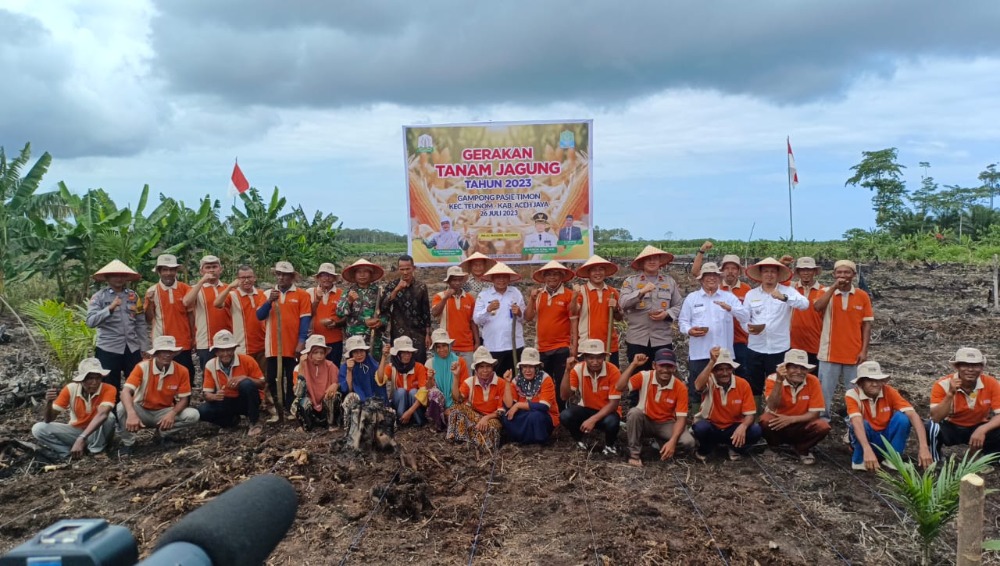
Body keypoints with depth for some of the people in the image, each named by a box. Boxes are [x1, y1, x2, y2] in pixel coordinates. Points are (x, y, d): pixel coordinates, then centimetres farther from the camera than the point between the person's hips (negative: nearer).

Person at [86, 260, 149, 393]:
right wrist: (110, 308, -24)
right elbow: (91, 322, -13)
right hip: (108, 350, -2)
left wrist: (144, 348, 7)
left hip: (132, 349, 3)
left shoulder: (133, 296, 7)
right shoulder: (99, 297, -1)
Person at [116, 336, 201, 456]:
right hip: (142, 410, -1)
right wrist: (132, 414, -49)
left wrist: (172, 413, -30)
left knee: (193, 415, -23)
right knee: (121, 408, -33)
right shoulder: (142, 367, -19)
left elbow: (184, 398, -8)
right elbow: (126, 392, -30)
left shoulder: (182, 371, -13)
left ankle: (163, 432, 2)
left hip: (164, 412, 2)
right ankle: (127, 443, -10)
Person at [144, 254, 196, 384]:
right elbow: (149, 320, 1)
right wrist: (150, 302, -14)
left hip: (183, 343, 0)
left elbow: (191, 314, 7)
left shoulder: (185, 289, 0)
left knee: (187, 377, 5)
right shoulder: (152, 291, 0)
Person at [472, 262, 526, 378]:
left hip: (515, 345, 2)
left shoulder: (516, 293, 8)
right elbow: (477, 319, -4)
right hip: (492, 346, -2)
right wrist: (488, 309, -20)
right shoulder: (483, 295, 2)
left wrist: (519, 313, -11)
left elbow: (524, 318, 11)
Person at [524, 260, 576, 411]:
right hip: (542, 348, 4)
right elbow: (528, 317, 4)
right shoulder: (538, 294, 6)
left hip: (562, 349, -4)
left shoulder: (568, 295, -6)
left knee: (561, 386, 3)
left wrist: (574, 347, -10)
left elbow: (573, 322, -6)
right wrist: (532, 298, -9)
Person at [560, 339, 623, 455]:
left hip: (607, 411, -2)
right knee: (565, 416, -28)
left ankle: (610, 444, 0)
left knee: (611, 422, -37)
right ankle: (580, 441, 5)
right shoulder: (578, 369, -15)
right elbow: (564, 396, -19)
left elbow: (614, 403, -20)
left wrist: (593, 419, -31)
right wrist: (568, 371, -30)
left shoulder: (613, 371, -22)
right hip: (586, 409, 2)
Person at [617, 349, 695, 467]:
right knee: (634, 412, -34)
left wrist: (672, 441, -31)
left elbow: (681, 418, -16)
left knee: (688, 443, -26)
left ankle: (664, 443, 9)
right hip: (645, 421, 0)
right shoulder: (644, 376, -15)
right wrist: (633, 364, -29)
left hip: (666, 424, 0)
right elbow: (619, 387, -27)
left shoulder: (680, 388, -16)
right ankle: (634, 454, -16)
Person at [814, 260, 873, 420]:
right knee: (825, 391, 3)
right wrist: (834, 286, -21)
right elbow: (817, 307, -23)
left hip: (854, 353, 1)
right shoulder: (827, 292, -1)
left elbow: (866, 325, 3)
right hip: (830, 352, -1)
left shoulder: (862, 296, 2)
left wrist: (864, 351, -4)